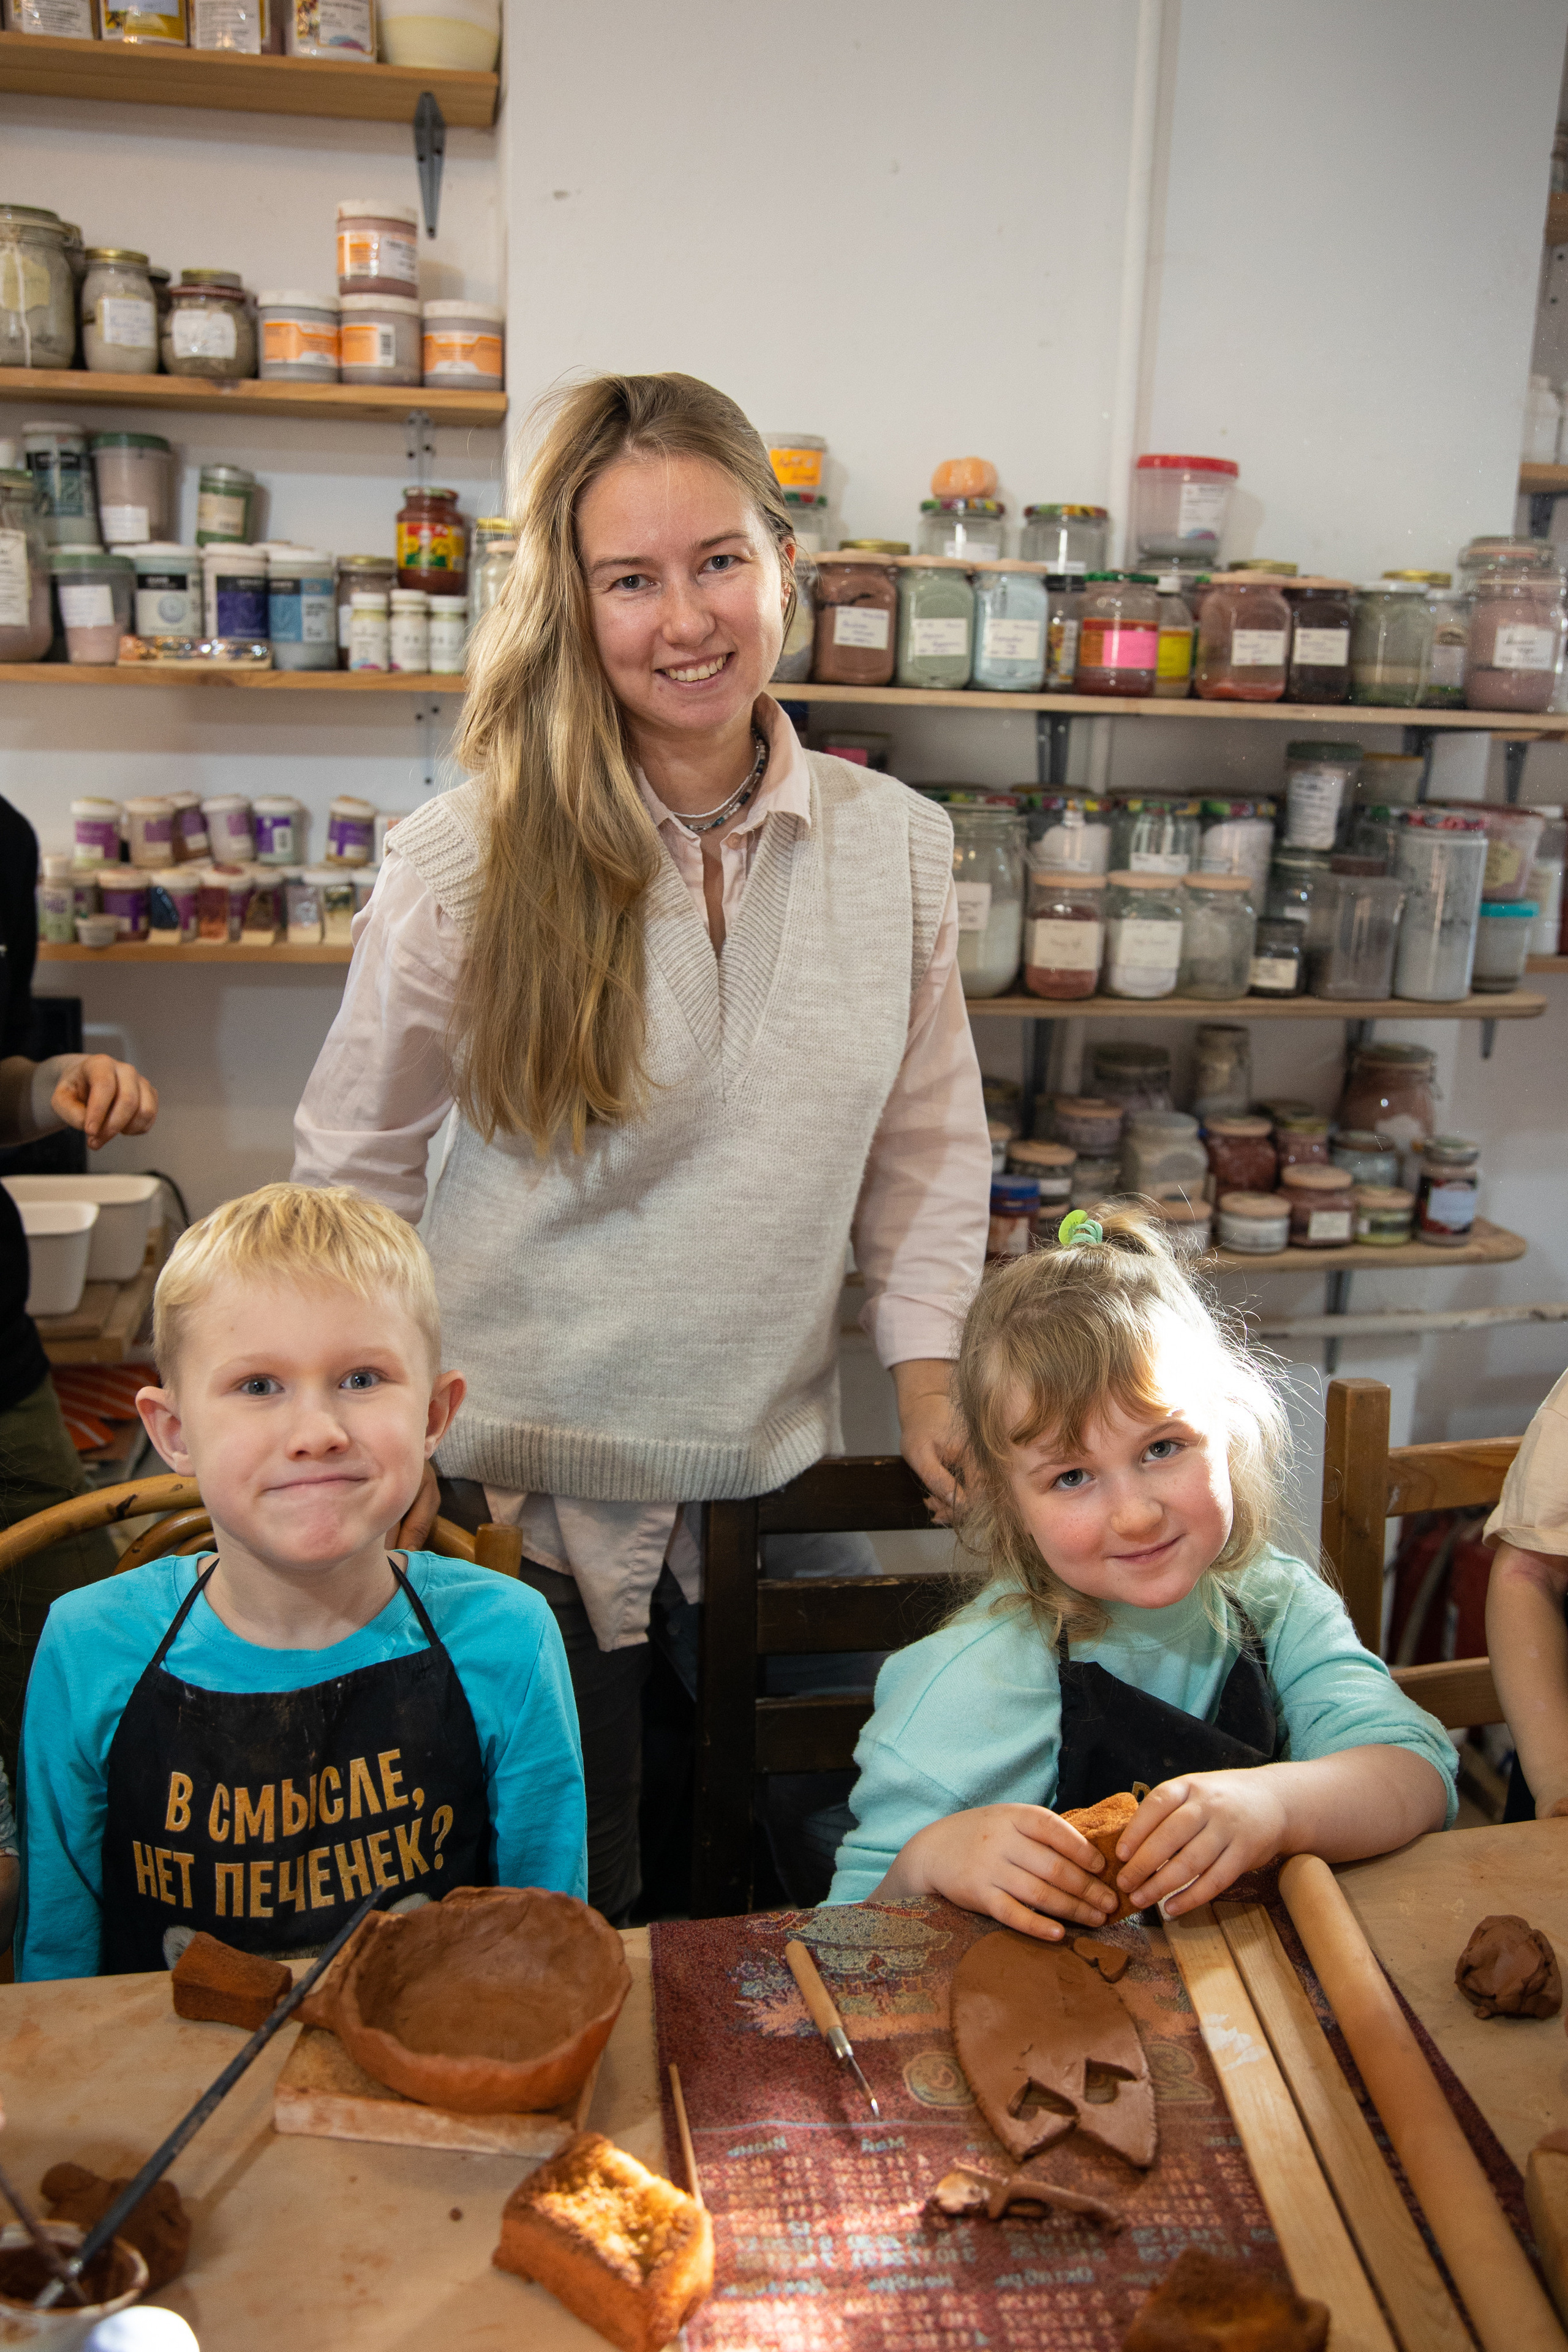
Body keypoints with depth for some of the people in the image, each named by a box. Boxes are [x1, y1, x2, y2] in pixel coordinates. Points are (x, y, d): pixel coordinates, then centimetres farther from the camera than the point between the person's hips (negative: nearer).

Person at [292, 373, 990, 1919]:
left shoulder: (895, 842, -3)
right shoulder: (471, 859, -12)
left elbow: (927, 1136, 7)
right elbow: (353, 1165, -1)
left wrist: (929, 1372, 2)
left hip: (771, 1464, 3)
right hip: (524, 1474, -2)